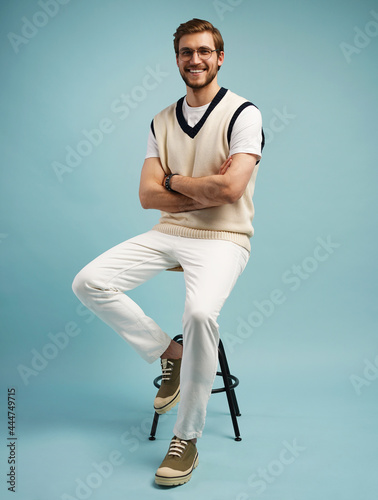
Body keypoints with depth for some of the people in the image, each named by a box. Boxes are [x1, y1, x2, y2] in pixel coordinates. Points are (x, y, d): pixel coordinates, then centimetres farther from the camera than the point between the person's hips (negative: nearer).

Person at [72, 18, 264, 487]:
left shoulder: (242, 114, -4)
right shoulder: (162, 121, 12)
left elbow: (229, 188, -18)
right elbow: (147, 194, 3)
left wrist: (175, 180, -4)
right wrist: (205, 192, -9)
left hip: (222, 238, -5)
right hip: (168, 233, 6)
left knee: (200, 311, -34)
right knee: (89, 283, -11)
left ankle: (187, 438, -13)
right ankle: (169, 353, 6)